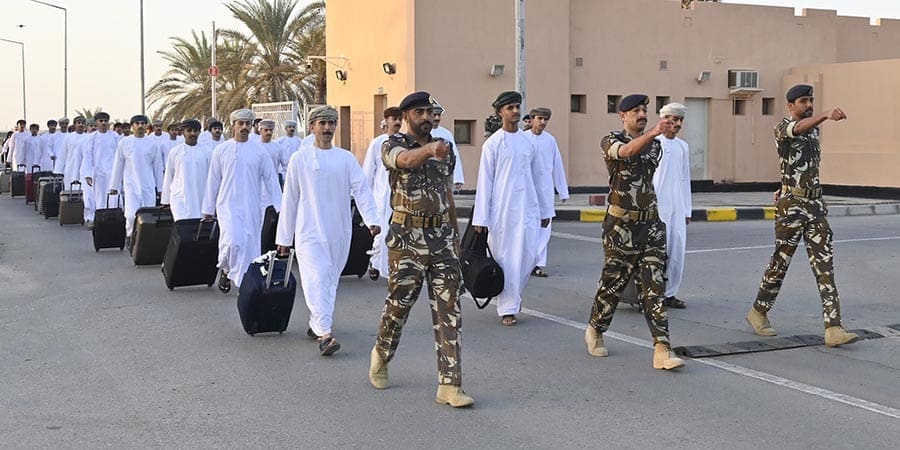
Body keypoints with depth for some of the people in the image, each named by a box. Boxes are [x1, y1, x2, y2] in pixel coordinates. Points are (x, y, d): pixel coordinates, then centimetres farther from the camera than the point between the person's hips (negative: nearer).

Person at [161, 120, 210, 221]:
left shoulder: (206, 151, 4)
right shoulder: (175, 152, 4)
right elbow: (168, 177, 9)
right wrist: (165, 200, 9)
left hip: (201, 200, 2)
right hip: (180, 199, -1)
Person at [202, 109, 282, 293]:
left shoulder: (259, 151, 5)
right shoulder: (221, 150, 4)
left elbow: (271, 180, 7)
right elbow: (213, 181, 9)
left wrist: (279, 207, 2)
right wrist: (208, 209, 9)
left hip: (251, 207, 2)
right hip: (228, 205, -1)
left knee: (250, 247, 2)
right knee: (232, 242, -18)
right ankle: (225, 269, 12)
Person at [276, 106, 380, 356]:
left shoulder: (346, 158, 6)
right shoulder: (299, 159, 2)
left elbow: (361, 189, -3)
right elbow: (289, 199, 6)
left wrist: (372, 219, -20)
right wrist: (284, 237, 7)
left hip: (339, 231, 3)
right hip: (310, 231, -3)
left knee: (331, 280, 11)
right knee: (317, 280, -15)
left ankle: (316, 324, 28)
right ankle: (325, 334, -22)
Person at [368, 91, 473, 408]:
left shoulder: (445, 149, 11)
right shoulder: (393, 145, -5)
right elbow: (406, 160, -30)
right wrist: (429, 149, -51)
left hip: (442, 238, 4)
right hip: (407, 238, -4)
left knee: (448, 310, -2)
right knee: (398, 304, 7)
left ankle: (449, 386, -1)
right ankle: (381, 356, 35)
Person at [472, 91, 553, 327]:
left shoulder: (529, 142, 9)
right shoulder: (493, 144, -3)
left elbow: (539, 177, 15)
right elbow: (484, 182, -3)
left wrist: (545, 209, 15)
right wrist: (481, 218, -6)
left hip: (528, 209, 4)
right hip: (502, 209, -4)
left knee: (529, 256, 3)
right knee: (506, 258, -1)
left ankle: (513, 296, 26)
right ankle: (507, 309, 8)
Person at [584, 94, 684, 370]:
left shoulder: (655, 145, 11)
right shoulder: (611, 141, -6)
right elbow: (627, 151, -30)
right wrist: (654, 132, -45)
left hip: (651, 224, 4)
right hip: (621, 225, -4)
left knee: (653, 286, -3)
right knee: (613, 282, 7)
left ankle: (662, 350, -8)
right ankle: (595, 332, 31)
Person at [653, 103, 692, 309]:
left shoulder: (683, 146, 14)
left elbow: (685, 178, 18)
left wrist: (687, 210, 15)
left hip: (677, 207, 6)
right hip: (658, 205, -6)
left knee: (677, 251, 4)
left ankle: (670, 293, 13)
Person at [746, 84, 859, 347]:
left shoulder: (815, 128, 14)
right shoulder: (783, 128, -8)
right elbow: (800, 128, -33)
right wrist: (826, 115, -51)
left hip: (816, 204, 6)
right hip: (791, 205, -6)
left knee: (824, 264, -3)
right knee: (780, 262, 4)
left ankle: (833, 328, -8)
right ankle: (758, 312, 24)